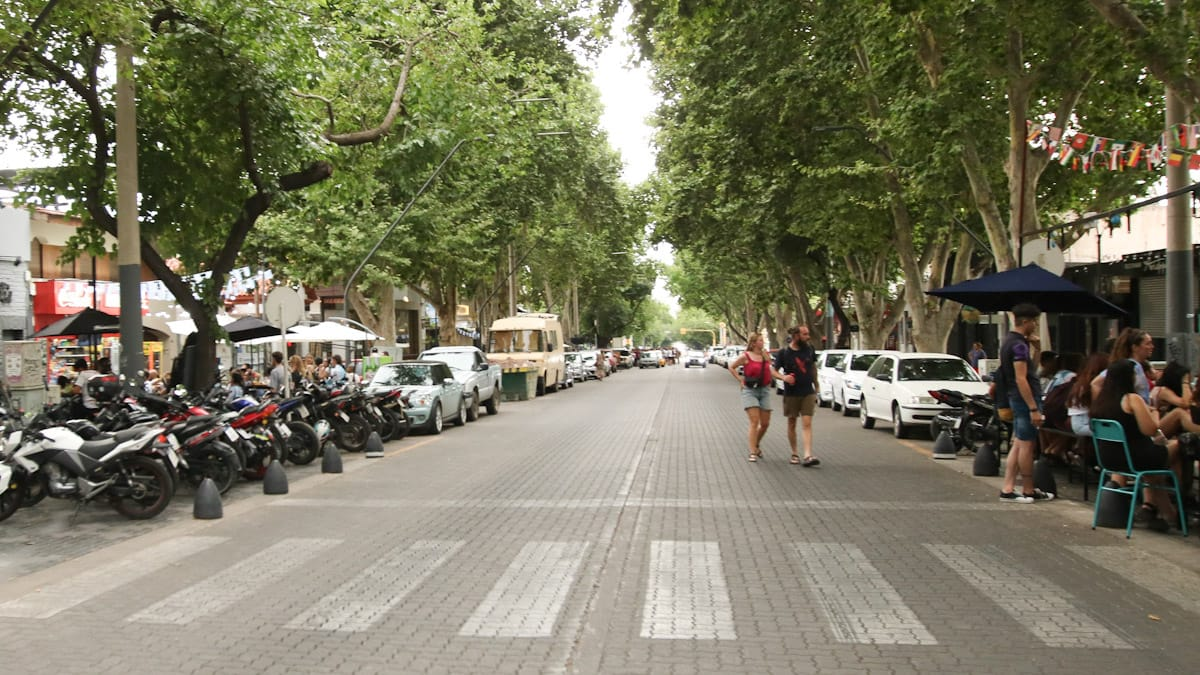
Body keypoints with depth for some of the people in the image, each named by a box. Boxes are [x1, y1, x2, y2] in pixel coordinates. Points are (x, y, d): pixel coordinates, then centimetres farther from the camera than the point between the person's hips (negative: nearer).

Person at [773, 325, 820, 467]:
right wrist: (784, 377, -21)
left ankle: (808, 456, -16)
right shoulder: (784, 353, -6)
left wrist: (816, 387, 18)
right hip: (791, 394, -1)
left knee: (807, 424, -8)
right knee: (791, 424, 9)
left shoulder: (809, 349, 3)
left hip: (808, 393, 1)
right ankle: (794, 453, 24)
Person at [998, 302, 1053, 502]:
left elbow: (1031, 366, 25)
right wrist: (1034, 408, -23)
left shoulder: (1010, 341, 14)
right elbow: (1021, 379, -22)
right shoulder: (1019, 345, -17)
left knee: (1018, 444, 11)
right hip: (1025, 399, -10)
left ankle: (1007, 489, 10)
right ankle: (1028, 491, 8)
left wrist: (1035, 347, 10)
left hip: (1016, 399, 10)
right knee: (1027, 445, -1)